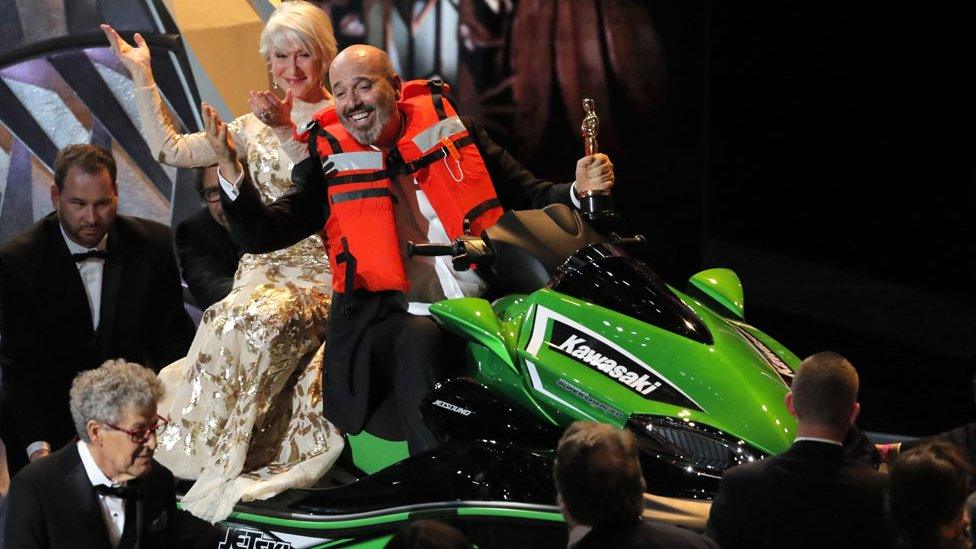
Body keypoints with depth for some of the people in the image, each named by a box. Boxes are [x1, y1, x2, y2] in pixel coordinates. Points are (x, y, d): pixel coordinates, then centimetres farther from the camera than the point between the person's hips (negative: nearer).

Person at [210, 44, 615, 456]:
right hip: (394, 317, -2)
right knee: (419, 340, -34)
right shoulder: (330, 162, 10)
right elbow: (261, 235, 4)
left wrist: (579, 190, 0)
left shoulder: (451, 131, 14)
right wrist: (229, 169, -9)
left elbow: (527, 194, 19)